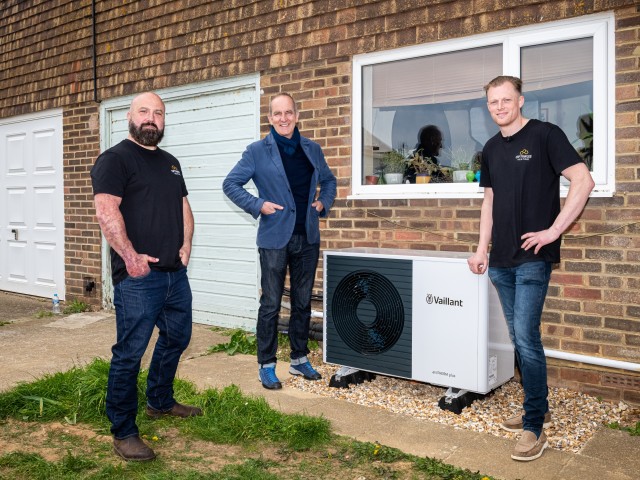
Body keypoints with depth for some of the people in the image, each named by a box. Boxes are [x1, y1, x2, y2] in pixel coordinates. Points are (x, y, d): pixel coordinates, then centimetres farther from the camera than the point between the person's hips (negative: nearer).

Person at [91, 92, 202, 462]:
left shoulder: (171, 163, 18)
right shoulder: (115, 159, -6)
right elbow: (106, 211, -18)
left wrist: (187, 244, 7)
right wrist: (130, 257, -22)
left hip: (176, 273, 8)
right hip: (138, 277, -8)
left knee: (176, 339, 19)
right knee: (130, 352, -3)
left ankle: (160, 401, 39)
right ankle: (123, 433, 9)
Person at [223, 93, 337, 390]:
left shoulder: (312, 150, 10)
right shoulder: (257, 151, -2)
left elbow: (328, 180, 24)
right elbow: (230, 184, 0)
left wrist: (323, 203, 6)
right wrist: (258, 206, -10)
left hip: (308, 237, 4)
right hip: (275, 237, -4)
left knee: (303, 302, 12)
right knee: (270, 304, 2)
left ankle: (299, 360, 26)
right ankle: (266, 366, 13)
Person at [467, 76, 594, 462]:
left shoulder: (545, 135, -6)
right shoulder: (491, 149, 13)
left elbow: (583, 181, -12)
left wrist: (552, 231, -16)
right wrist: (482, 247, 13)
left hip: (533, 257, -6)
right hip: (501, 259, 7)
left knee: (526, 336, -10)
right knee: (520, 338, 12)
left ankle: (535, 427, 1)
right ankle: (539, 406, 28)